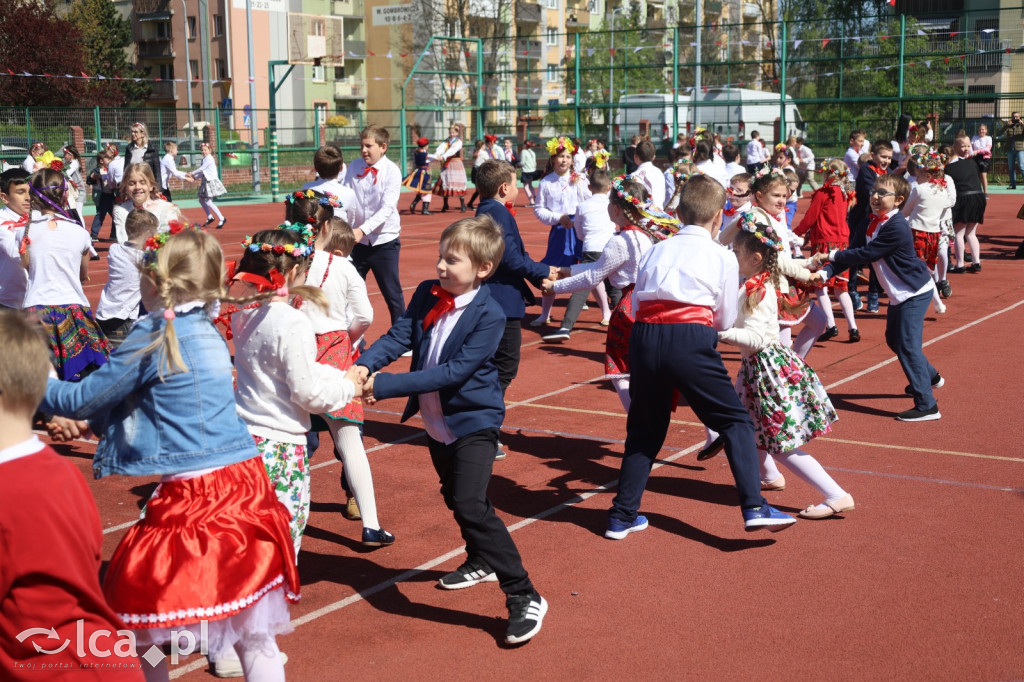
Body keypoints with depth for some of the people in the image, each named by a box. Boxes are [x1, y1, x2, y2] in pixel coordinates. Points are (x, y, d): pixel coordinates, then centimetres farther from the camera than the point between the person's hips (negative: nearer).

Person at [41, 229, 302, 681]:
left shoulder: (155, 334, -11)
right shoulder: (208, 332, 11)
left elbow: (81, 400, -2)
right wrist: (94, 418, 29)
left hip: (193, 499, -8)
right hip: (246, 484, 8)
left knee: (136, 624, 9)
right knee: (254, 634, 14)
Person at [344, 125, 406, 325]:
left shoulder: (392, 171, -11)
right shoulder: (354, 167, 1)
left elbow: (387, 208, -19)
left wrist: (362, 229, -29)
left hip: (384, 242, -4)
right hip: (358, 241, 4)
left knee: (392, 294, 5)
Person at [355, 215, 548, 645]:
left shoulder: (489, 315, -22)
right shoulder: (426, 295, -2)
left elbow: (453, 371, -27)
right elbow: (398, 337, -10)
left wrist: (385, 385, -31)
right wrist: (365, 365, -31)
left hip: (473, 420, -7)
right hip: (436, 420, 7)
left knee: (470, 505, -20)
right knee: (456, 499, 23)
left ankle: (524, 598, -13)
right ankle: (482, 562, 50)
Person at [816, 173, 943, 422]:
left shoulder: (896, 228, -26)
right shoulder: (874, 222, 3)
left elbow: (865, 254, -27)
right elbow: (857, 252, 1)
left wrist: (831, 255, -18)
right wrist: (825, 272, -11)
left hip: (914, 291, -10)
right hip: (900, 292, 10)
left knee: (907, 345, -12)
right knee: (894, 339, 22)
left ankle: (927, 406, -9)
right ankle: (930, 377, 44)